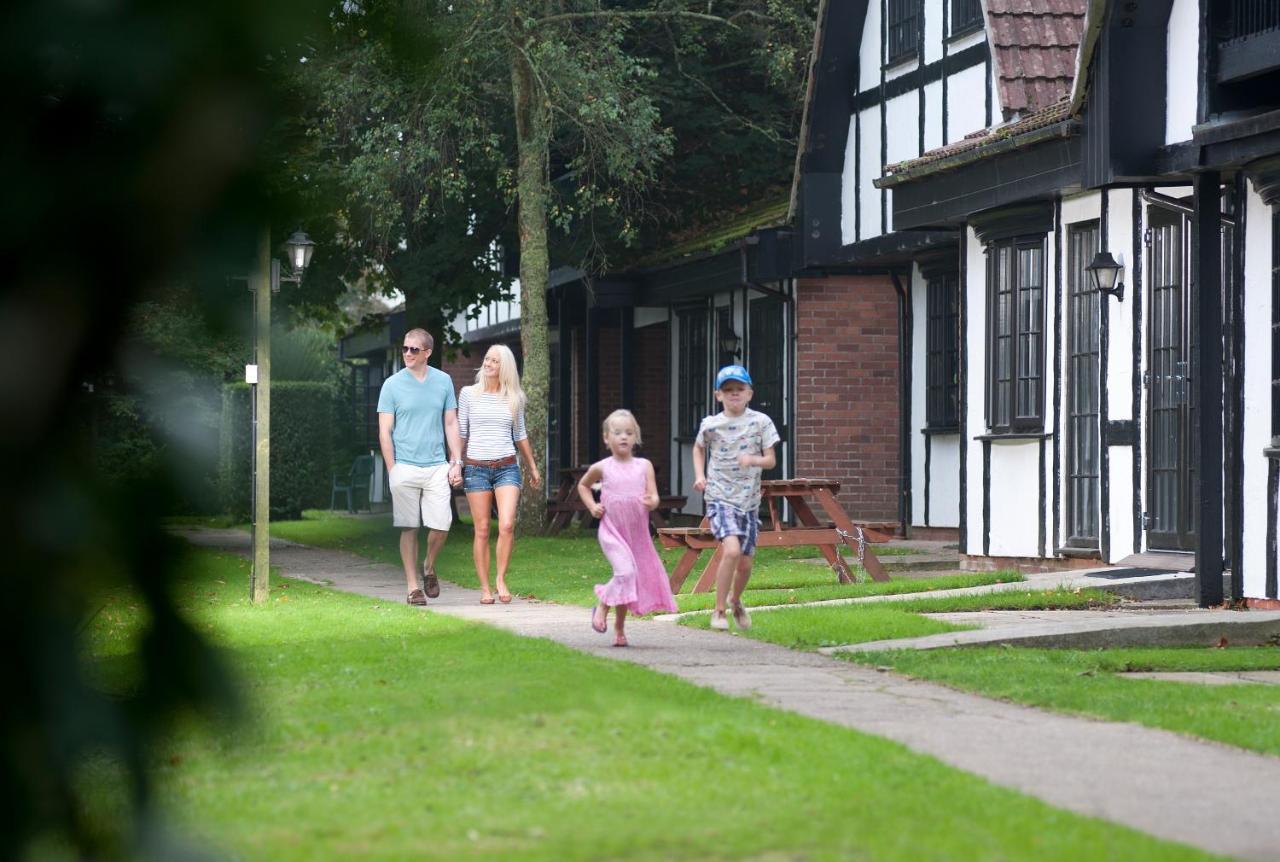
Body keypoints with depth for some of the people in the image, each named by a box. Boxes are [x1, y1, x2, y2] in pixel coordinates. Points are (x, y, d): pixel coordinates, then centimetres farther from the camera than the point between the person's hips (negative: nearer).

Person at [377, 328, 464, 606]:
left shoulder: (443, 382, 7)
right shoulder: (393, 384, 0)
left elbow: (451, 424, 12)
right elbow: (385, 431, 1)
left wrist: (457, 462, 5)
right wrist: (392, 469, -5)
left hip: (437, 467, 2)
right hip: (405, 467, -2)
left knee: (441, 525, -5)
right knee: (409, 528, 0)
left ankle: (429, 567, 23)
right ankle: (413, 586, 6)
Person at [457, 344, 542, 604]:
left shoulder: (514, 398, 8)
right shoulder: (469, 394, 3)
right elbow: (460, 433, 8)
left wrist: (533, 466, 22)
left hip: (507, 467, 1)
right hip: (476, 467, -1)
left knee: (507, 526, -15)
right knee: (482, 530, -1)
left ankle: (501, 579, 0)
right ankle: (484, 588, 5)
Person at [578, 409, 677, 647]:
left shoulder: (644, 466, 2)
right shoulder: (602, 468, 0)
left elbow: (654, 497, -1)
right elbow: (583, 485, 19)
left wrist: (651, 502, -24)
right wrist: (592, 506, 4)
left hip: (638, 533, 3)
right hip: (612, 531, -3)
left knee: (641, 575, 9)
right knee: (625, 571, -24)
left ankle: (619, 627, 25)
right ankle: (603, 606, 0)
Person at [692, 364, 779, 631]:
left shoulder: (760, 422, -2)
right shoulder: (710, 425, -2)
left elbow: (770, 460, -2)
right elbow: (698, 448, 19)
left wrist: (752, 460, -23)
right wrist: (700, 475, 4)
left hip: (749, 499, 2)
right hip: (719, 496, -2)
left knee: (745, 562, 9)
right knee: (732, 549, -25)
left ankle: (735, 600, 42)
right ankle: (719, 610, -11)